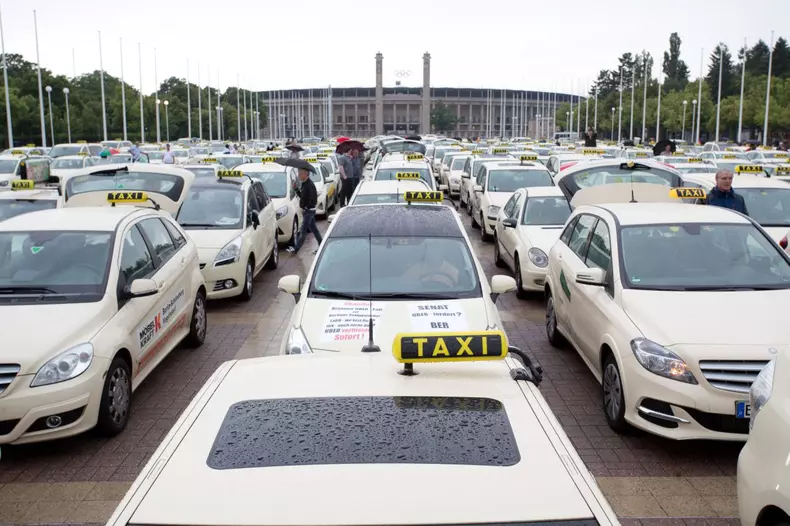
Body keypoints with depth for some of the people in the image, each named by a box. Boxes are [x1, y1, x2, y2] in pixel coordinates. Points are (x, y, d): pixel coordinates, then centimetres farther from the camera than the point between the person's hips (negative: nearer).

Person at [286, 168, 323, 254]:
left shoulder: (310, 185, -20)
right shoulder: (304, 183, 10)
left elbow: (313, 199, -24)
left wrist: (306, 207, -21)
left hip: (309, 210, -10)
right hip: (307, 210, 10)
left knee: (303, 231, -3)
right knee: (314, 228, 15)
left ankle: (296, 249, 2)